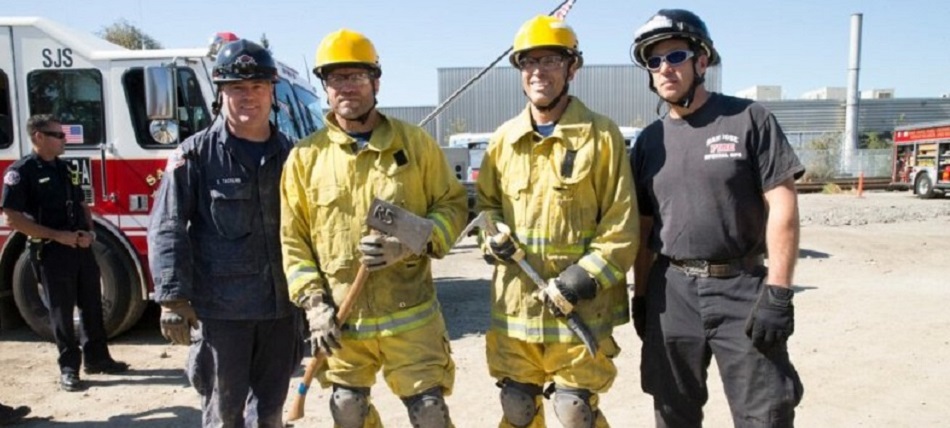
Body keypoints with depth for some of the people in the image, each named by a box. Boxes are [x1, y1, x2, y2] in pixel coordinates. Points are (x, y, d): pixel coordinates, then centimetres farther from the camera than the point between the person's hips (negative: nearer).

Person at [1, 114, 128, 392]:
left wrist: (90, 233, 0)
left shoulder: (67, 169, 11)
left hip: (82, 249, 6)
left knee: (92, 305, 12)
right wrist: (59, 235, -18)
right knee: (62, 311, 2)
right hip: (50, 252, -6)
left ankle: (97, 358, 24)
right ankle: (69, 368, 14)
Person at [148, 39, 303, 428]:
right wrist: (173, 298, -15)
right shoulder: (195, 154, -5)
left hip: (281, 306, 4)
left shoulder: (289, 155, 8)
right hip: (220, 307, -4)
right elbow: (167, 229, -8)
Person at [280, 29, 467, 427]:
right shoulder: (305, 157, 1)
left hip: (410, 316, -1)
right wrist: (314, 303, -5)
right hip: (342, 320, 2)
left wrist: (411, 244, -15)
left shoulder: (415, 142, -1)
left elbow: (453, 204, 2)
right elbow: (293, 240, 3)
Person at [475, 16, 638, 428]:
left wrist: (588, 275, -15)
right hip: (514, 303, 4)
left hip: (580, 306, -4)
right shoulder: (504, 138, 8)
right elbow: (486, 202, 18)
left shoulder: (601, 134, -5)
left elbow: (621, 223, -6)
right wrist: (494, 236, -3)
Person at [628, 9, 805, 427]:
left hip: (742, 289, -4)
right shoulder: (649, 141, 10)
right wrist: (640, 294, 10)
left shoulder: (749, 119, -3)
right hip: (671, 293, 4)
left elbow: (782, 206, -7)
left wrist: (777, 291, -14)